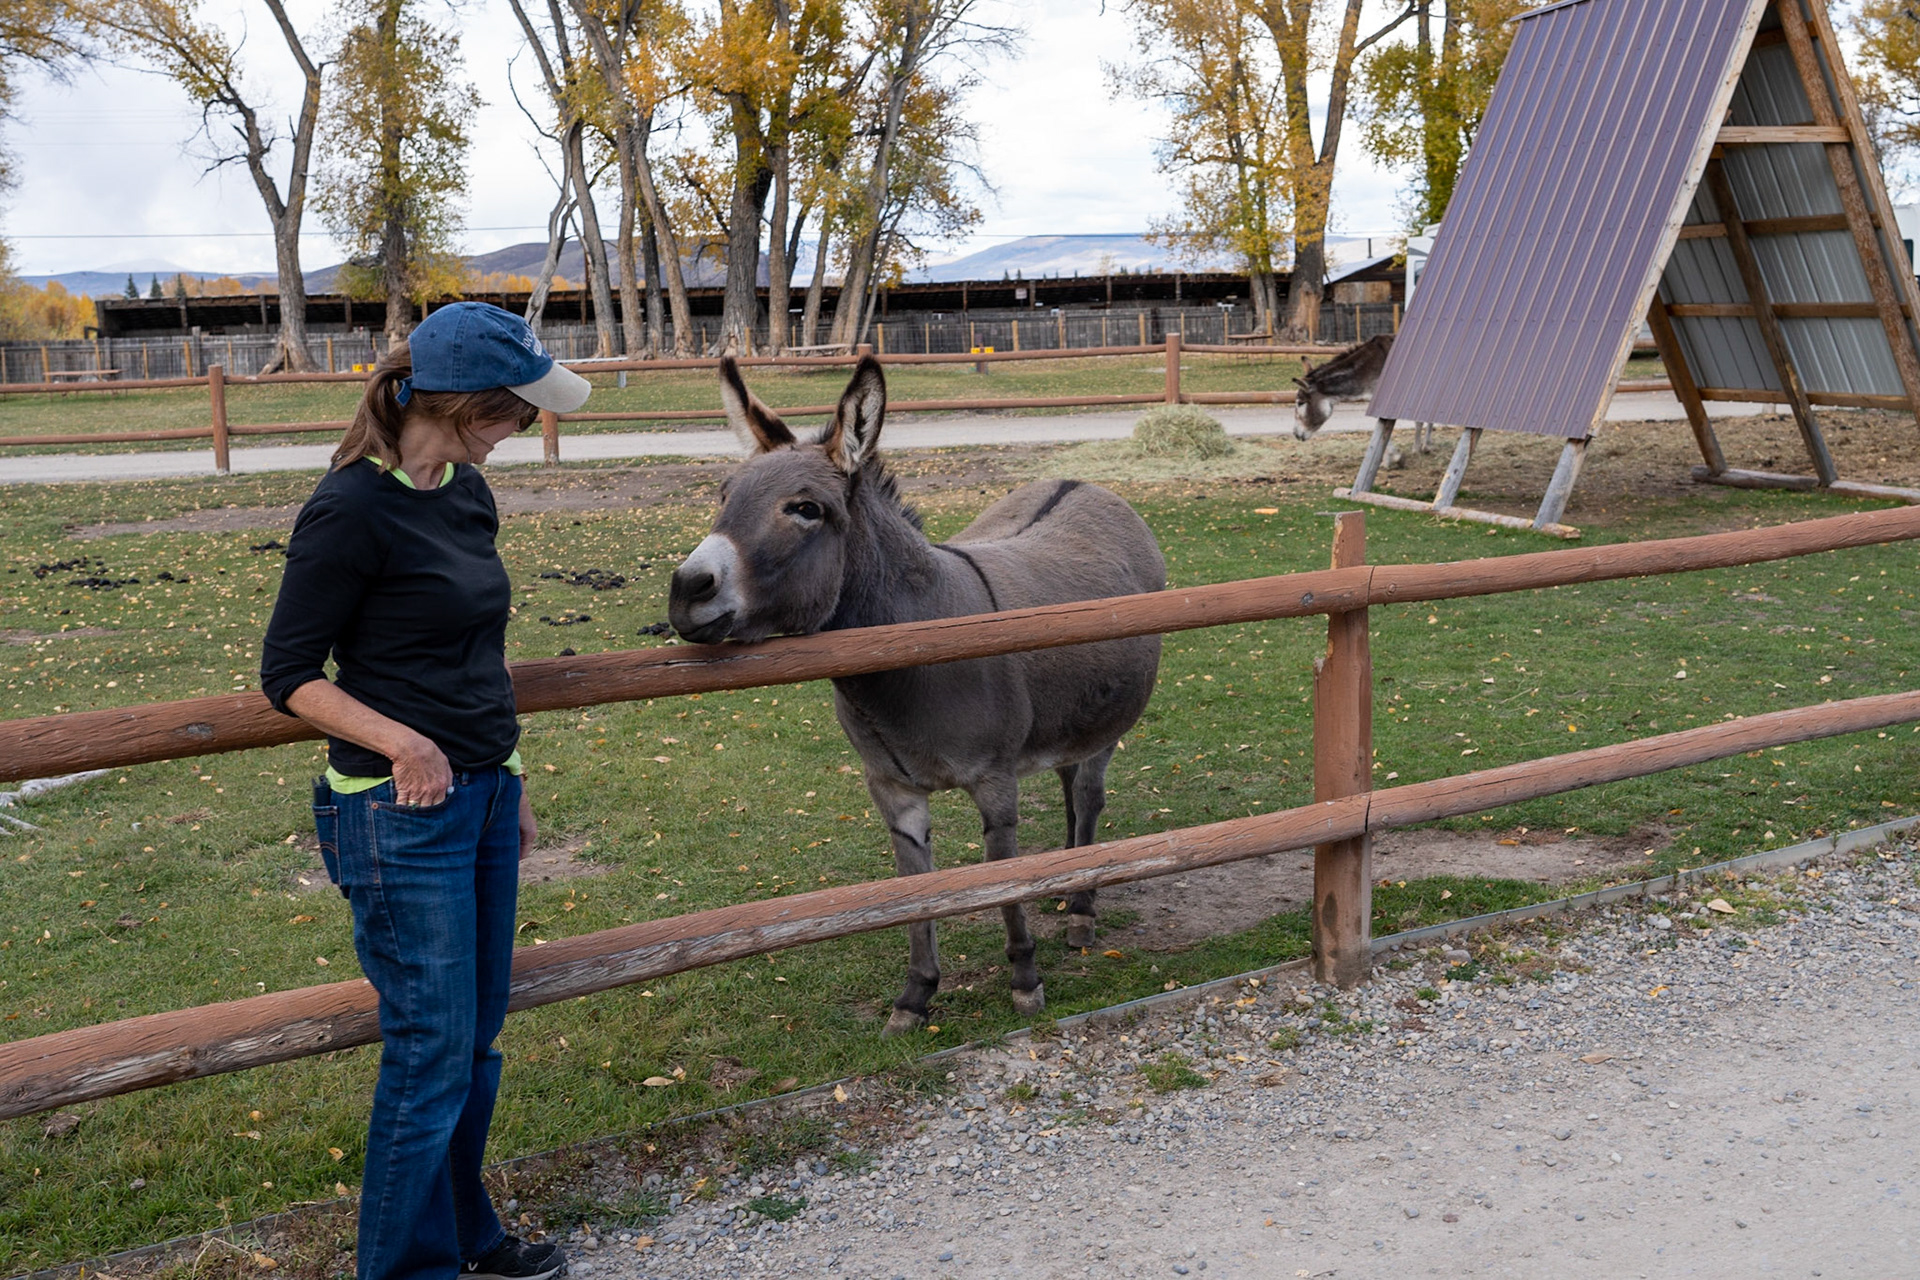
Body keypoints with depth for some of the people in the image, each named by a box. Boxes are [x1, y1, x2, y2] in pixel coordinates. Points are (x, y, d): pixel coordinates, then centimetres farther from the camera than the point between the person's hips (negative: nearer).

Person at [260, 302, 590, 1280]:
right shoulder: (351, 509, -16)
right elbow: (289, 674, -12)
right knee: (431, 1052, 1)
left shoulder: (467, 493, 8)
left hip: (482, 797, 8)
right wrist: (402, 742, -25)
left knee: (477, 1039, 17)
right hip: (401, 814, -8)